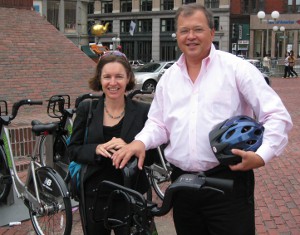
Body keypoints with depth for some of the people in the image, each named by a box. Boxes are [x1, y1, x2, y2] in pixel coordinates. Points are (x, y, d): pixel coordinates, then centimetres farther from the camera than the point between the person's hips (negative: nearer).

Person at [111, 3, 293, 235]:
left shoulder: (236, 68, -5)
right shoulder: (169, 77, 12)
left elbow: (277, 116, -7)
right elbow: (158, 123, 16)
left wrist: (262, 155, -21)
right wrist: (141, 142, -5)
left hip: (228, 182, -5)